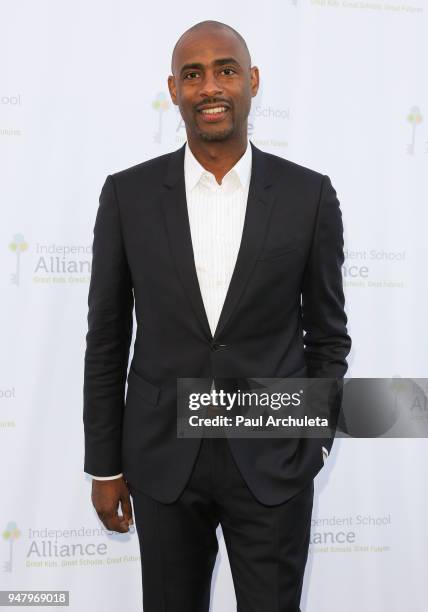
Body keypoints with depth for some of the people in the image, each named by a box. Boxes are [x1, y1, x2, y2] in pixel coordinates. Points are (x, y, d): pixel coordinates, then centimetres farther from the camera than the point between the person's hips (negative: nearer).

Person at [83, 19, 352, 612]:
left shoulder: (308, 195, -4)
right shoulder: (128, 194, -3)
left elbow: (327, 333, 4)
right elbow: (106, 339, 1)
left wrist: (315, 440, 2)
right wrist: (104, 464, 2)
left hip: (273, 459, 0)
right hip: (162, 458, 1)